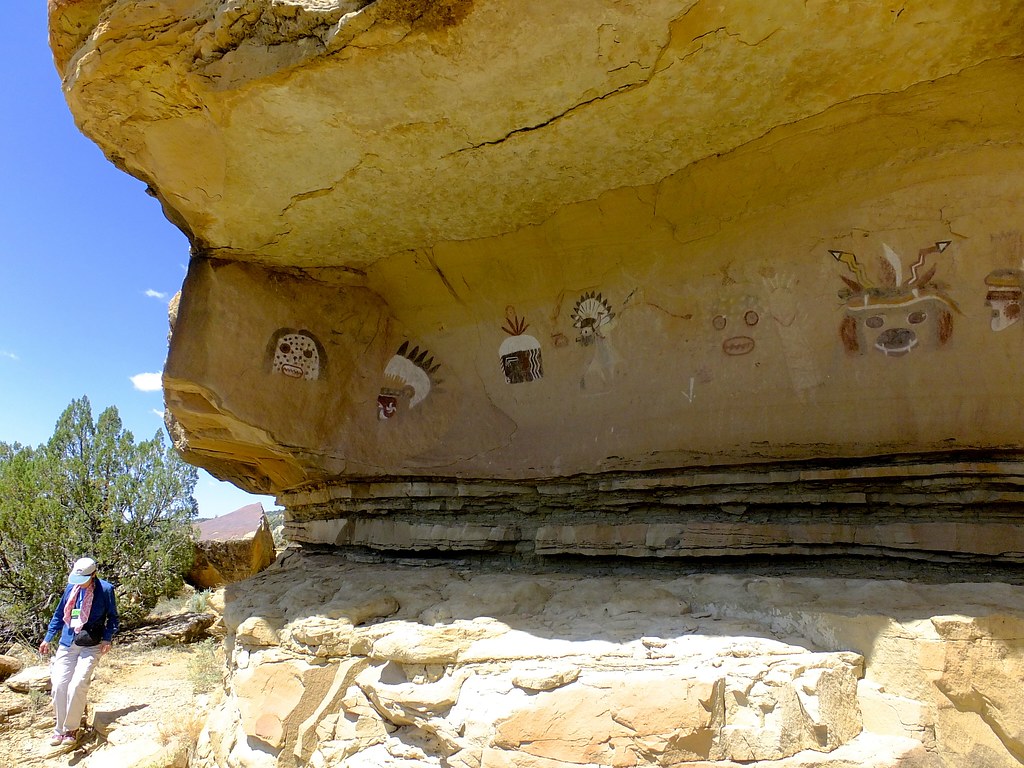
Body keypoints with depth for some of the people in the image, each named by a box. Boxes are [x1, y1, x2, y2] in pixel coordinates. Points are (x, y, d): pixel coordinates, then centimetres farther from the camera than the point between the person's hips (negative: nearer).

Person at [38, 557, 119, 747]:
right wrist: (47, 638, 17)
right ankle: (60, 728, 16)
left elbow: (113, 618, 2)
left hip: (91, 646, -4)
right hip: (67, 644, 4)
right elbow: (59, 614, 19)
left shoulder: (105, 589, -6)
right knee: (59, 685, -3)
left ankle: (72, 728, 2)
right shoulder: (71, 587, 6)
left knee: (77, 685, -16)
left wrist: (107, 639, -11)